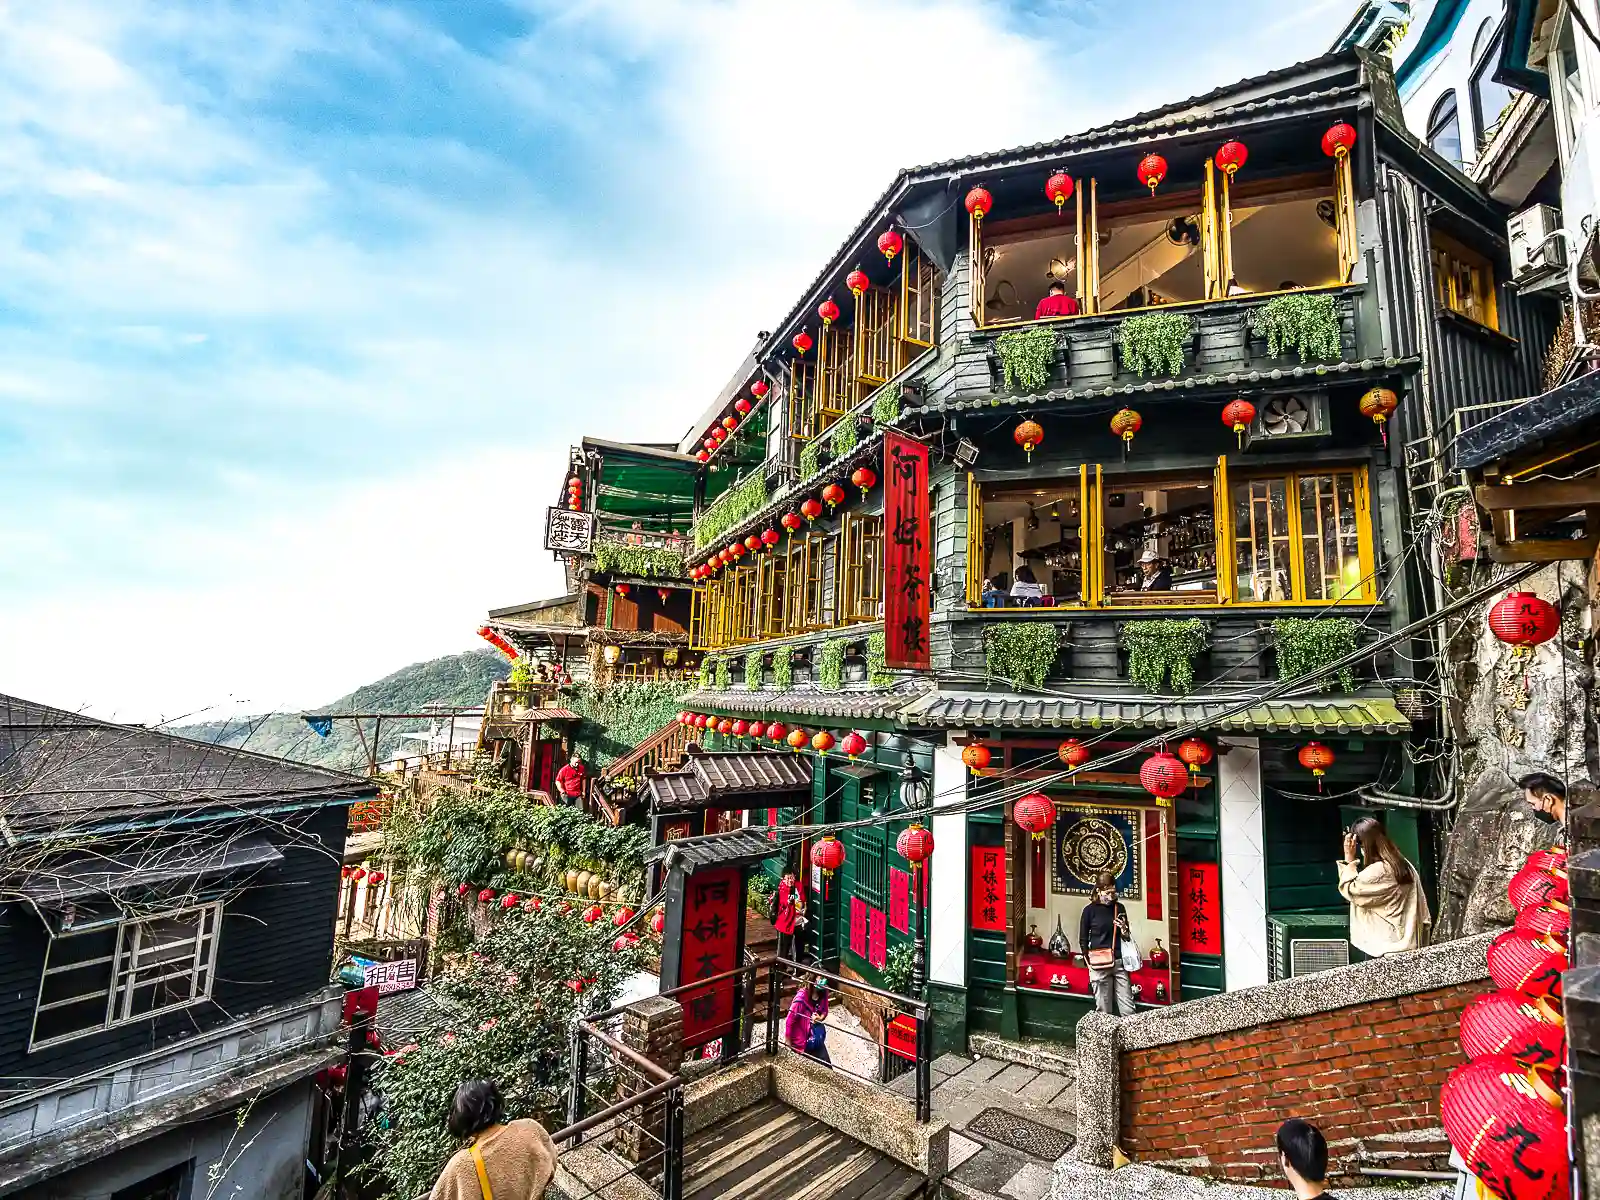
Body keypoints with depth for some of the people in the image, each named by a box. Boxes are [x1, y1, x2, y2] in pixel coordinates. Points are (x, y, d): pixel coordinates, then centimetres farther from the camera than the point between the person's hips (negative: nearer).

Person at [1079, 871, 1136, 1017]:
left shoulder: (1119, 908, 5)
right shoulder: (1090, 910, -6)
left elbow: (1127, 937, 16)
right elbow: (1083, 940, 0)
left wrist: (1124, 931, -6)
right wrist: (1090, 963, -4)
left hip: (1119, 962, 3)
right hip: (1100, 965, -3)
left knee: (1128, 1009, 3)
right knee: (1104, 1010, 5)